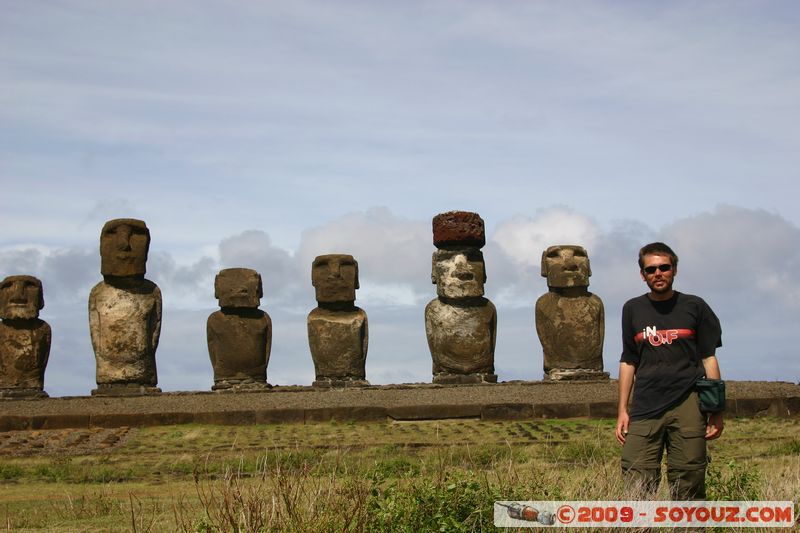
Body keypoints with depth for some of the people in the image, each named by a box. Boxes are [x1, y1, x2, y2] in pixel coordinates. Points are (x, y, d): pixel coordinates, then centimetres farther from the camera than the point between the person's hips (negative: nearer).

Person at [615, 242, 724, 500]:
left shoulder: (694, 306, 8)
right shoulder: (633, 309, 13)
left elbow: (709, 358, 8)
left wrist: (716, 410, 1)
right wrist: (622, 410, 10)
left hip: (687, 404, -1)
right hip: (645, 408, 1)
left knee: (688, 487, -5)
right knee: (636, 485, -8)